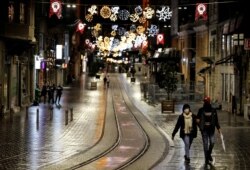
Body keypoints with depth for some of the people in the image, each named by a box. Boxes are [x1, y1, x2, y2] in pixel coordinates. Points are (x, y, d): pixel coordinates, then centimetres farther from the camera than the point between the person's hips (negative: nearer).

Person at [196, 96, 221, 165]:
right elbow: (198, 119, 10)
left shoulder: (213, 110, 6)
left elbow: (216, 120, 11)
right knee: (205, 143, -1)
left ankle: (209, 154, 23)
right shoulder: (201, 110, 2)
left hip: (211, 129, 1)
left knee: (212, 142, -5)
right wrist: (197, 120, -11)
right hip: (204, 129, -1)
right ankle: (206, 159, 6)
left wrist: (218, 128, 6)